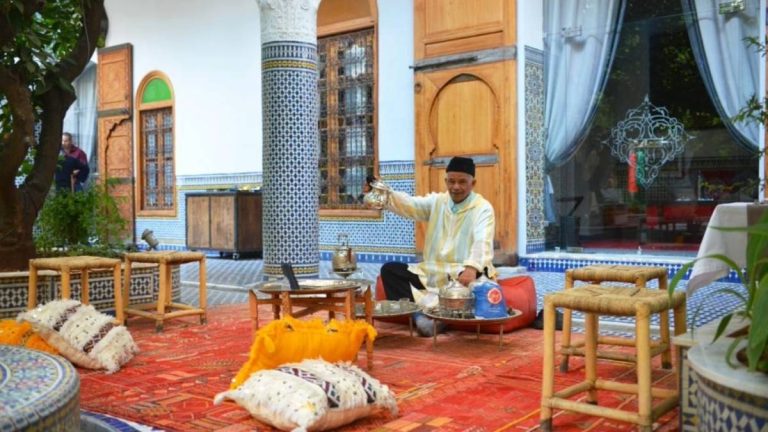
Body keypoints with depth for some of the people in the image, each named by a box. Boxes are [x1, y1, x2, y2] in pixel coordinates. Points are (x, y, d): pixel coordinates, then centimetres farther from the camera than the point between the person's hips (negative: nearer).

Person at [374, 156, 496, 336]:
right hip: (431, 272, 5)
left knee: (477, 278, -38)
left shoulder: (483, 208, -6)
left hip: (463, 273, -5)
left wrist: (471, 268, -44)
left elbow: (482, 242, -24)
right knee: (390, 269, -10)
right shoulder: (436, 202, 9)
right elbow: (410, 204, -9)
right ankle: (420, 313, -29)